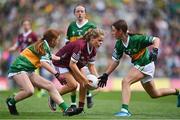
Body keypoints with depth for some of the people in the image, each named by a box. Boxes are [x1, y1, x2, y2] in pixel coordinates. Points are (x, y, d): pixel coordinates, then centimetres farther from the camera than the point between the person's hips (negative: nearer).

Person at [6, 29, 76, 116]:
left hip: (29, 72, 10)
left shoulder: (44, 45, 14)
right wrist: (57, 74, -34)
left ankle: (65, 109, -9)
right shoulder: (44, 46, -14)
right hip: (18, 69, -10)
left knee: (50, 86, -1)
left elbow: (50, 56, 38)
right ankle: (11, 102, -4)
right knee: (29, 91, -32)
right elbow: (44, 63, -29)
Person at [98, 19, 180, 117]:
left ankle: (125, 109, -27)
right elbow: (115, 61, 4)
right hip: (139, 66, 8)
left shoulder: (136, 38, -26)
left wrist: (155, 50, -39)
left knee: (125, 82, -25)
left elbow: (156, 40, -21)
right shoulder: (119, 44, -5)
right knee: (154, 94, 21)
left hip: (146, 65, -8)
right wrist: (106, 75, -1)